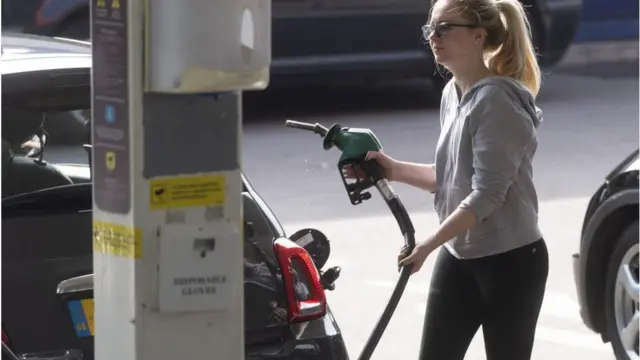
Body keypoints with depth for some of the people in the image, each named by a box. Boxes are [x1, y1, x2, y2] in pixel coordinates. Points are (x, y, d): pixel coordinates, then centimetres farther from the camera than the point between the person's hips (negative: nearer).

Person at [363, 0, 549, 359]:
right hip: (459, 258, 9)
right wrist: (396, 170, 6)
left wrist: (428, 244, -25)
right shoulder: (452, 94, 7)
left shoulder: (496, 100, -21)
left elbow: (487, 194, -25)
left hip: (510, 260, -9)